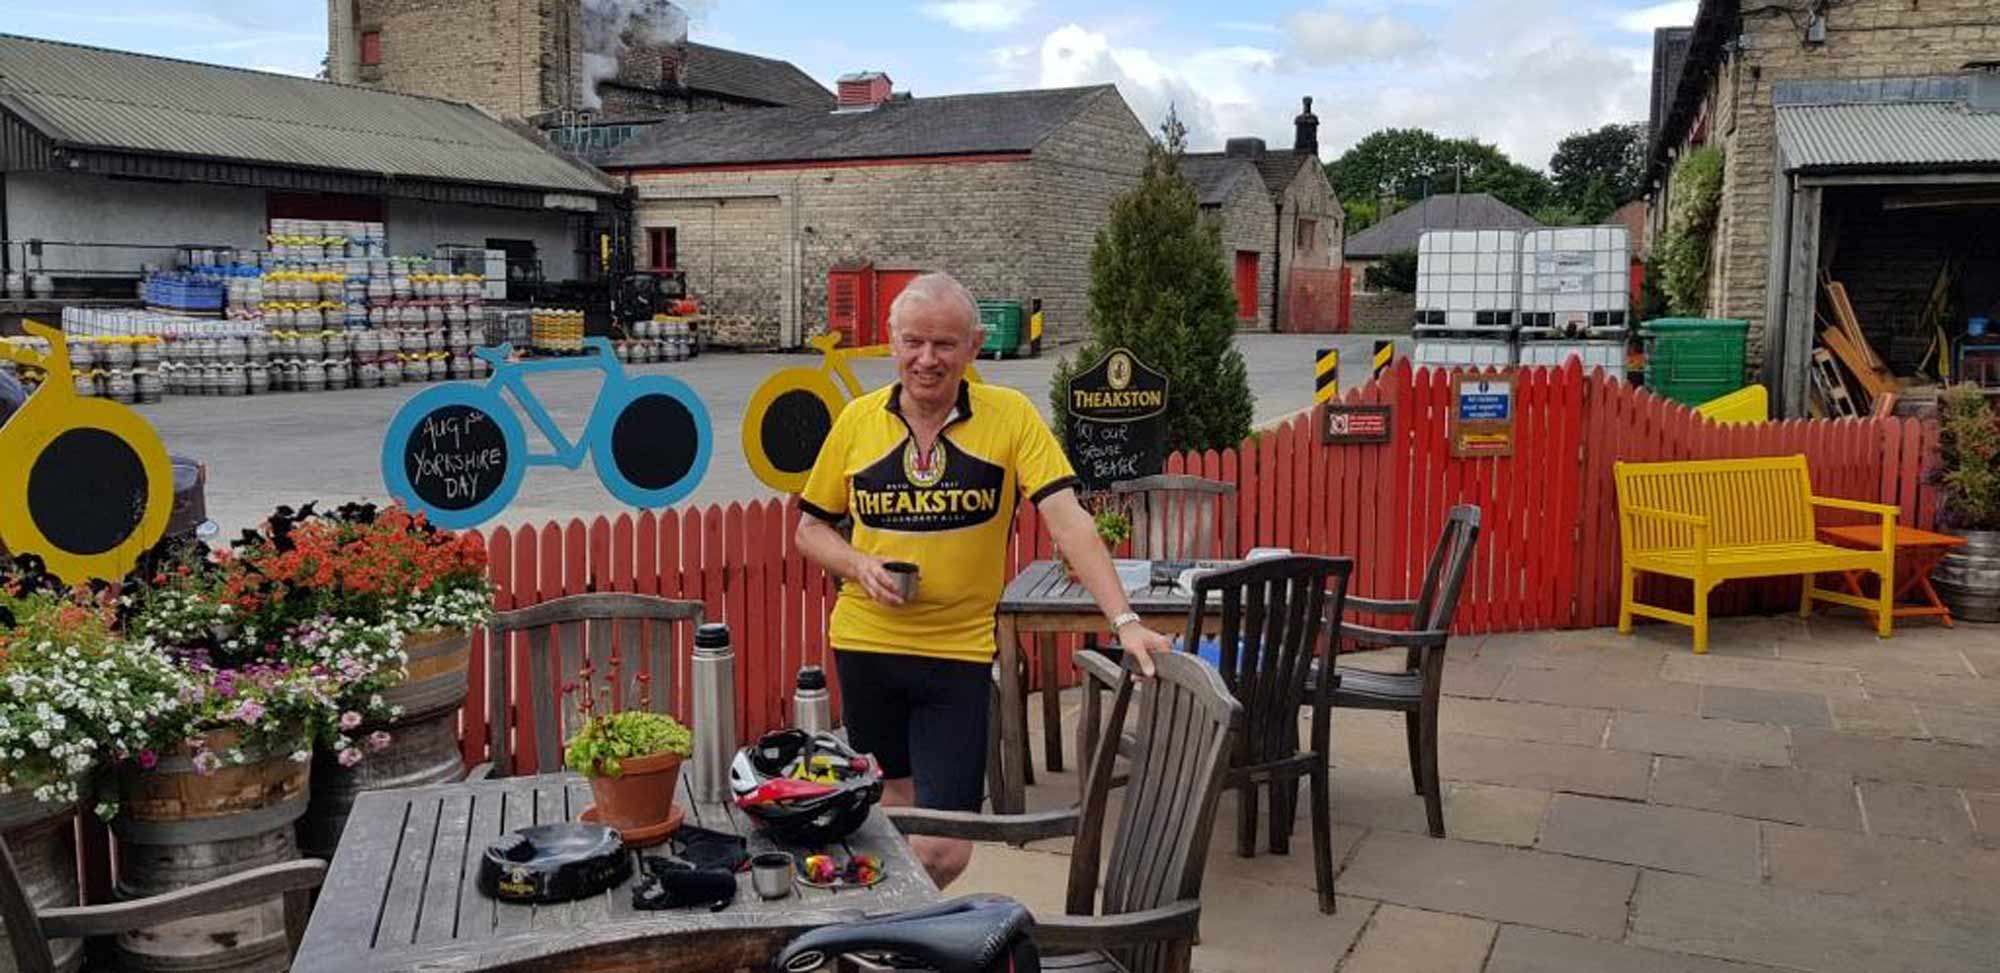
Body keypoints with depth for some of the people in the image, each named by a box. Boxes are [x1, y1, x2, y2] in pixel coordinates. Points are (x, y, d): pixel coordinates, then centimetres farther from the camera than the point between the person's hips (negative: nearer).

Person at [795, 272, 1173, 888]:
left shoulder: (1011, 416, -5)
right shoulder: (857, 420, 2)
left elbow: (1069, 521, -13)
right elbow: (811, 530, 11)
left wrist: (1123, 619, -23)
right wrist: (861, 567, -9)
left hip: (962, 653, -2)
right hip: (865, 647, 2)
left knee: (945, 849, -3)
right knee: (892, 803, 18)